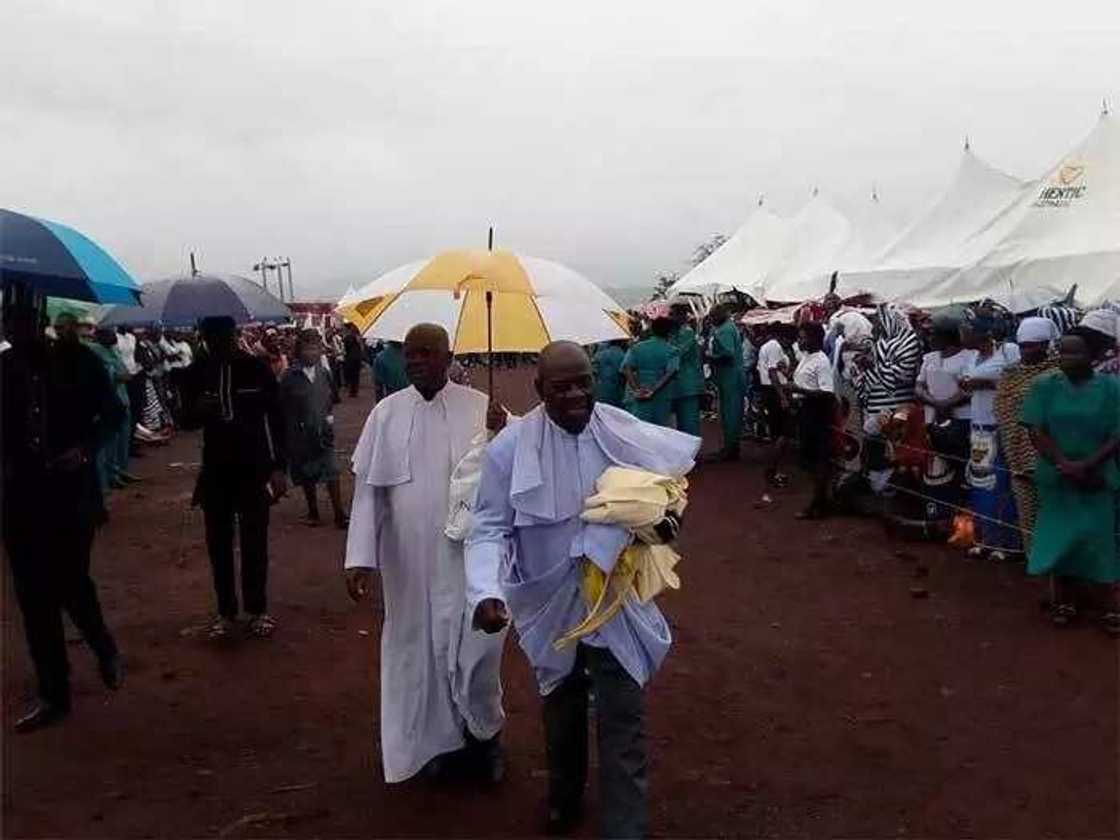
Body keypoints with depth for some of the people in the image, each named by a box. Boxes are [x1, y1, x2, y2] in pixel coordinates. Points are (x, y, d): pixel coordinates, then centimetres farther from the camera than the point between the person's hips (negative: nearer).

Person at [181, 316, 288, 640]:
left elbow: (276, 419, -2)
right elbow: (186, 421, 8)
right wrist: (197, 410, -16)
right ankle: (225, 611, 21)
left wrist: (279, 466, -8)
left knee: (254, 542, 5)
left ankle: (257, 609, 19)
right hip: (216, 469, 2)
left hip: (254, 468, -2)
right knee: (219, 543, 8)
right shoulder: (197, 372, 0)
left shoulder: (257, 368, -6)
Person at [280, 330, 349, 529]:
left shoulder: (324, 372, 3)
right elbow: (284, 408, -6)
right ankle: (313, 512, 27)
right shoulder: (291, 377, -8)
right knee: (307, 476, 12)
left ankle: (339, 514, 2)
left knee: (332, 473, -3)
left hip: (323, 432, 2)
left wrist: (329, 416, 5)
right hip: (301, 434, -2)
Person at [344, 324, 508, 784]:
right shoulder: (386, 413, -1)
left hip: (470, 556, -1)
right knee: (422, 647, 14)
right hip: (410, 560, 2)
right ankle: (441, 737, 35)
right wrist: (360, 557, -7)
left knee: (476, 647, 7)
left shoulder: (479, 407, -5)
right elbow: (368, 489, -1)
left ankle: (484, 733, 33)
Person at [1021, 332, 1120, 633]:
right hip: (1055, 477, 1)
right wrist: (1065, 465, -15)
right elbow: (1037, 432, -4)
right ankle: (1063, 600, 18)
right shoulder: (1043, 385, -1)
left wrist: (1086, 466, -18)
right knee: (1058, 536, 7)